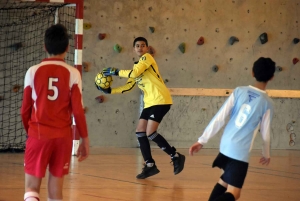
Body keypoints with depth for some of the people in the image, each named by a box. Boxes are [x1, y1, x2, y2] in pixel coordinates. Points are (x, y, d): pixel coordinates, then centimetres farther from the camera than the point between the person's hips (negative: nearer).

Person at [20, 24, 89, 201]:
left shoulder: (33, 71, -1)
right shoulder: (73, 74, -2)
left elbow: (25, 110, 4)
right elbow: (78, 110, -4)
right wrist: (85, 139, 6)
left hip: (39, 135, -1)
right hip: (63, 136, 1)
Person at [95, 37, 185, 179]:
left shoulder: (147, 57, -5)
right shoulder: (137, 66, 20)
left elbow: (134, 73, -20)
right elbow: (128, 87, 18)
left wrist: (116, 72, -9)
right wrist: (109, 91, 10)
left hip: (161, 100, -9)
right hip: (149, 102, 9)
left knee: (150, 133, -15)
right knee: (140, 132, 4)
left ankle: (176, 157, -3)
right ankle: (150, 165, 9)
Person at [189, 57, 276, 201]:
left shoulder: (239, 91, 2)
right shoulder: (267, 103, -6)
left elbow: (220, 117, -2)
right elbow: (265, 134, 3)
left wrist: (202, 140, 0)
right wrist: (266, 154, 22)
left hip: (225, 146, 5)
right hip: (240, 152, -5)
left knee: (224, 181, 28)